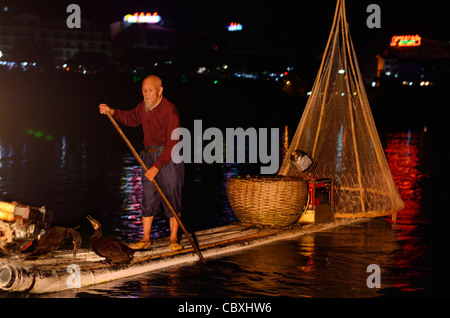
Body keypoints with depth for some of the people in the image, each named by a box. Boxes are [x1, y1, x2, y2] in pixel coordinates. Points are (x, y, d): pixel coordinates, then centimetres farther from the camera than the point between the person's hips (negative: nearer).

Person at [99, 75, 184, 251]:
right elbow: (131, 118, 28)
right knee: (148, 198, 6)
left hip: (168, 157, -7)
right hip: (149, 156, 7)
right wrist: (112, 112, 11)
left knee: (172, 198, -2)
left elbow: (172, 143, -20)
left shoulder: (170, 111, -17)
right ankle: (146, 239, 11)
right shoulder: (144, 106, 6)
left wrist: (157, 166, -24)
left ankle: (173, 238, 7)